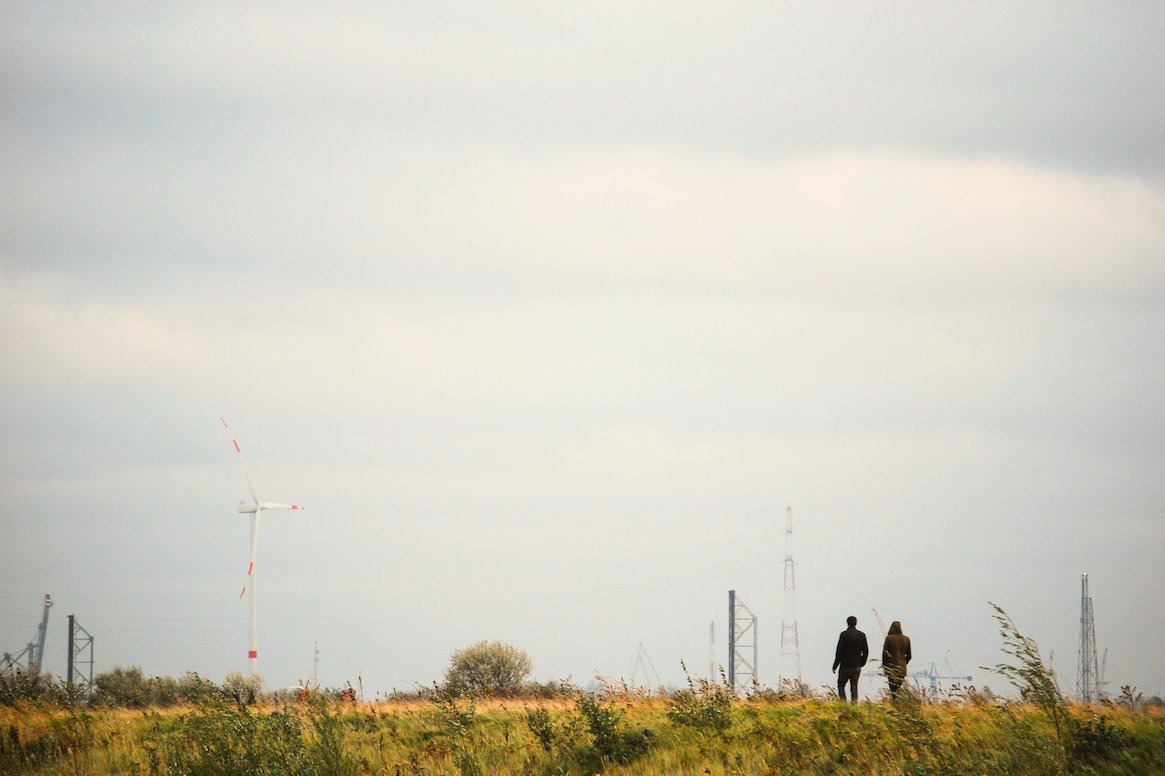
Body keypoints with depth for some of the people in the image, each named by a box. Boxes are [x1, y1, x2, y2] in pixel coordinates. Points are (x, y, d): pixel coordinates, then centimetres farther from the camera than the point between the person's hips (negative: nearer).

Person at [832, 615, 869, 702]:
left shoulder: (844, 634, -11)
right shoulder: (862, 635, 4)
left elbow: (839, 652, -12)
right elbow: (865, 652, 10)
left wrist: (835, 666, -5)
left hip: (846, 666, -4)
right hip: (857, 667, 4)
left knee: (841, 685, 7)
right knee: (854, 687, 7)